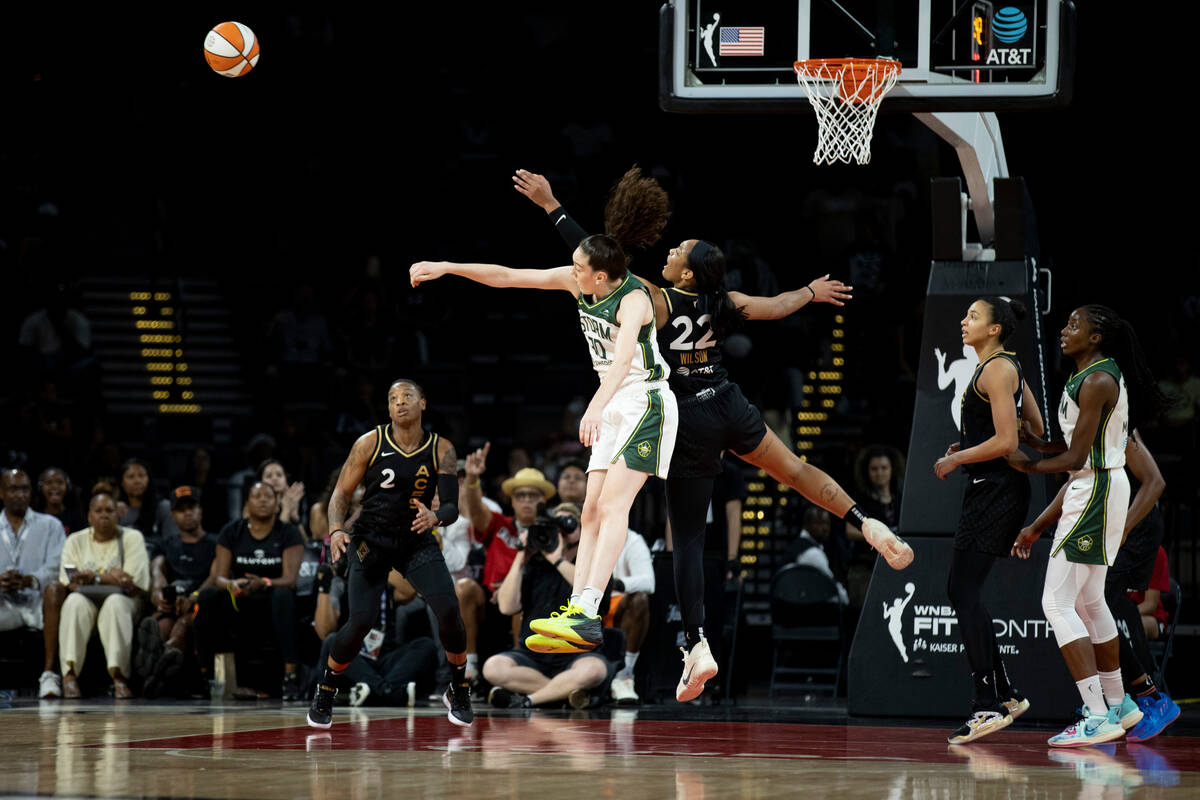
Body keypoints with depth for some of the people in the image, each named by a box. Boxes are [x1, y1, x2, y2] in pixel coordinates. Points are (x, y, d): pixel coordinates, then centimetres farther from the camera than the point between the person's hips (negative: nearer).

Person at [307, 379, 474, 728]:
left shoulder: (441, 450, -4)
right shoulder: (370, 443, -7)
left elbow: (452, 507, -8)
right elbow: (341, 492, -3)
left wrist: (434, 517, -32)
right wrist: (336, 529, -21)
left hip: (416, 539, 2)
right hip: (371, 539, -2)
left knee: (449, 609, -19)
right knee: (361, 620, -18)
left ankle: (459, 691, 5)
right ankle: (324, 693, 8)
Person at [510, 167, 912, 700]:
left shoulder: (656, 302, -13)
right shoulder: (722, 305, 1)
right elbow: (777, 307, 18)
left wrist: (551, 205, -9)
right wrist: (812, 292, 39)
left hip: (690, 424, -4)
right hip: (730, 407, 4)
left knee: (688, 541, -1)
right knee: (798, 470, 26)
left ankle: (697, 646, -8)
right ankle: (868, 525, 14)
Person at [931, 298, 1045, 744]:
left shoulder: (997, 370, -13)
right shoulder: (1008, 368, 16)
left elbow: (1006, 443, -20)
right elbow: (1036, 430, 22)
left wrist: (956, 459, -10)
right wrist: (968, 448, 19)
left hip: (996, 489, -10)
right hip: (991, 490, 10)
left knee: (965, 591, -12)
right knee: (962, 590, 12)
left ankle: (988, 706, -15)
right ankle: (1004, 695, 16)